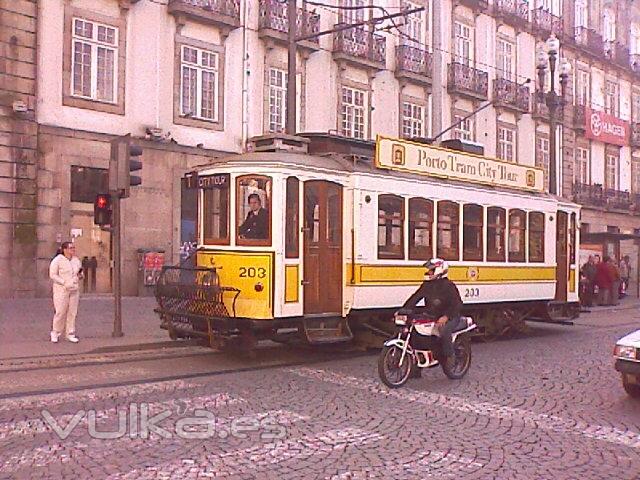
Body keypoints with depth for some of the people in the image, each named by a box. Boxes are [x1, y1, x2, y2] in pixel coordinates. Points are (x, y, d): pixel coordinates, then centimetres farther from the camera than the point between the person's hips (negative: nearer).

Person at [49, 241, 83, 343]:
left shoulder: (76, 260, 11)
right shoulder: (57, 260, -7)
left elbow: (80, 274, 21)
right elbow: (52, 275, -9)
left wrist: (80, 275, -3)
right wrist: (64, 282, -18)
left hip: (74, 290, 5)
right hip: (61, 290, -5)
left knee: (72, 312, 4)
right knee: (60, 312, -6)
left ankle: (70, 334, 12)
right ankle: (55, 333, 12)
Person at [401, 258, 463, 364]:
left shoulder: (448, 286, -11)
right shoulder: (427, 285, 8)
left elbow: (457, 304, -18)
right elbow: (415, 298, 5)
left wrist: (446, 317, -32)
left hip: (449, 317, -7)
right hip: (431, 316, 7)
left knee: (444, 330, -36)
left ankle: (449, 357, -16)